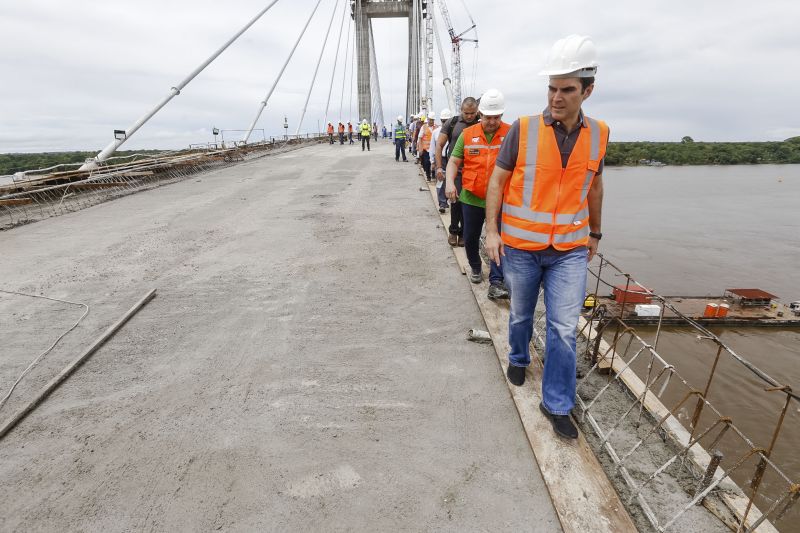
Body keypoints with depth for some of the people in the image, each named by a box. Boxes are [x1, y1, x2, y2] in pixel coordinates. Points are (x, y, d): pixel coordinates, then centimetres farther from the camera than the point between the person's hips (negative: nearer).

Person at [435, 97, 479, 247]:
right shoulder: (452, 123, 2)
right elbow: (439, 145, 5)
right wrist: (439, 167, -2)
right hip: (455, 169, -1)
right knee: (456, 199, -10)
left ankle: (463, 232, 21)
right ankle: (453, 231, 10)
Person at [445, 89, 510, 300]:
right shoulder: (467, 134, 1)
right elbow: (454, 161, 4)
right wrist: (450, 182, -13)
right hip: (471, 198, 2)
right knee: (470, 238, 15)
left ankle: (496, 282, 2)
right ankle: (475, 267, 41)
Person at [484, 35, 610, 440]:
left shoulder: (598, 134, 1)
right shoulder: (523, 129, -9)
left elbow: (594, 186, 14)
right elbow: (497, 181, -3)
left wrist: (595, 233, 19)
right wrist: (491, 230, -10)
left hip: (570, 250, 2)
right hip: (520, 247, -1)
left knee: (564, 329, 1)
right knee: (521, 314, 17)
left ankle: (557, 404, 17)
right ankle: (518, 358, 47)